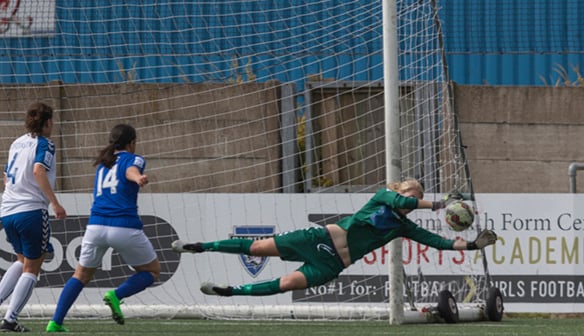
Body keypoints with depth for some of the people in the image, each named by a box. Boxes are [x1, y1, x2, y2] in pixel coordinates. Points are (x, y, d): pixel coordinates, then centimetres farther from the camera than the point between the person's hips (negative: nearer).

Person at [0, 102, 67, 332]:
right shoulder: (44, 144, -5)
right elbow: (38, 171, -23)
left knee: (23, 260, 24)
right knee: (32, 268, 4)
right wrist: (55, 203, -23)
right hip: (31, 210, -7)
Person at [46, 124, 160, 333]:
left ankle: (55, 323, 8)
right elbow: (131, 171, -19)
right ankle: (116, 296, -11)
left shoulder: (102, 164, 23)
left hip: (96, 226, 5)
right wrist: (139, 178, -42)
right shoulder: (132, 159, 5)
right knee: (152, 272, 15)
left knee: (81, 275, 21)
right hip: (125, 227, -5)